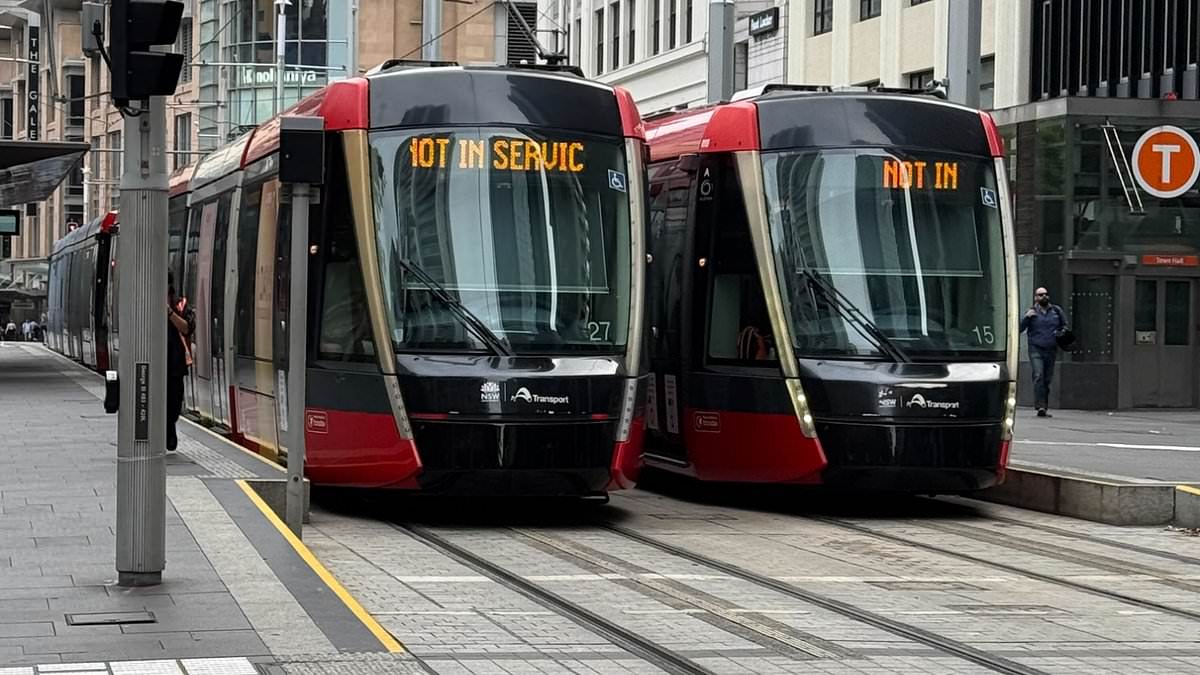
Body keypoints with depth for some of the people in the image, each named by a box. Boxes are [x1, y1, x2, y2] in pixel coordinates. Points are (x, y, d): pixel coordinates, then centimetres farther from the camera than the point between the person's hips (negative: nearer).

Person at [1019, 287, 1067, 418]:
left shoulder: (1056, 311, 10)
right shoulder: (1032, 312, 2)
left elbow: (1064, 325, 23)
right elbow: (1020, 328, -4)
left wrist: (1062, 332, 2)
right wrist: (1026, 318, -20)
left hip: (1051, 350, 3)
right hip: (1036, 349, -3)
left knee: (1047, 379, 7)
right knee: (1038, 376, -17)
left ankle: (1044, 407, 16)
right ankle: (1040, 406, -22)